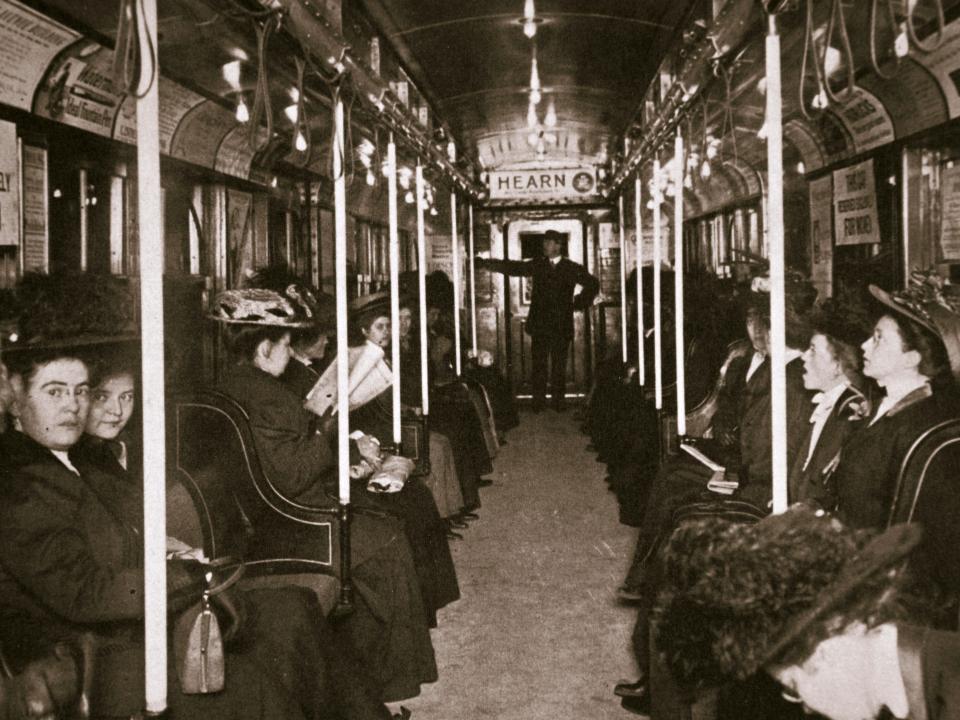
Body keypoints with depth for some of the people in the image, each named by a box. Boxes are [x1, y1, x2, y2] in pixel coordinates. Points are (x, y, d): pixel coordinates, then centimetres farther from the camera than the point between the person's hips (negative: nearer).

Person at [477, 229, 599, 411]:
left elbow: (593, 284, 14)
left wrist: (579, 303, 6)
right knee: (538, 364, 0)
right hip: (539, 324, 1)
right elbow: (511, 267, 3)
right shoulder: (537, 265, 8)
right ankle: (538, 401, 5)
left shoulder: (571, 268, 5)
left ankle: (558, 401, 10)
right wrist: (483, 263, -4)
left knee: (559, 366, 3)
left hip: (561, 326, -1)